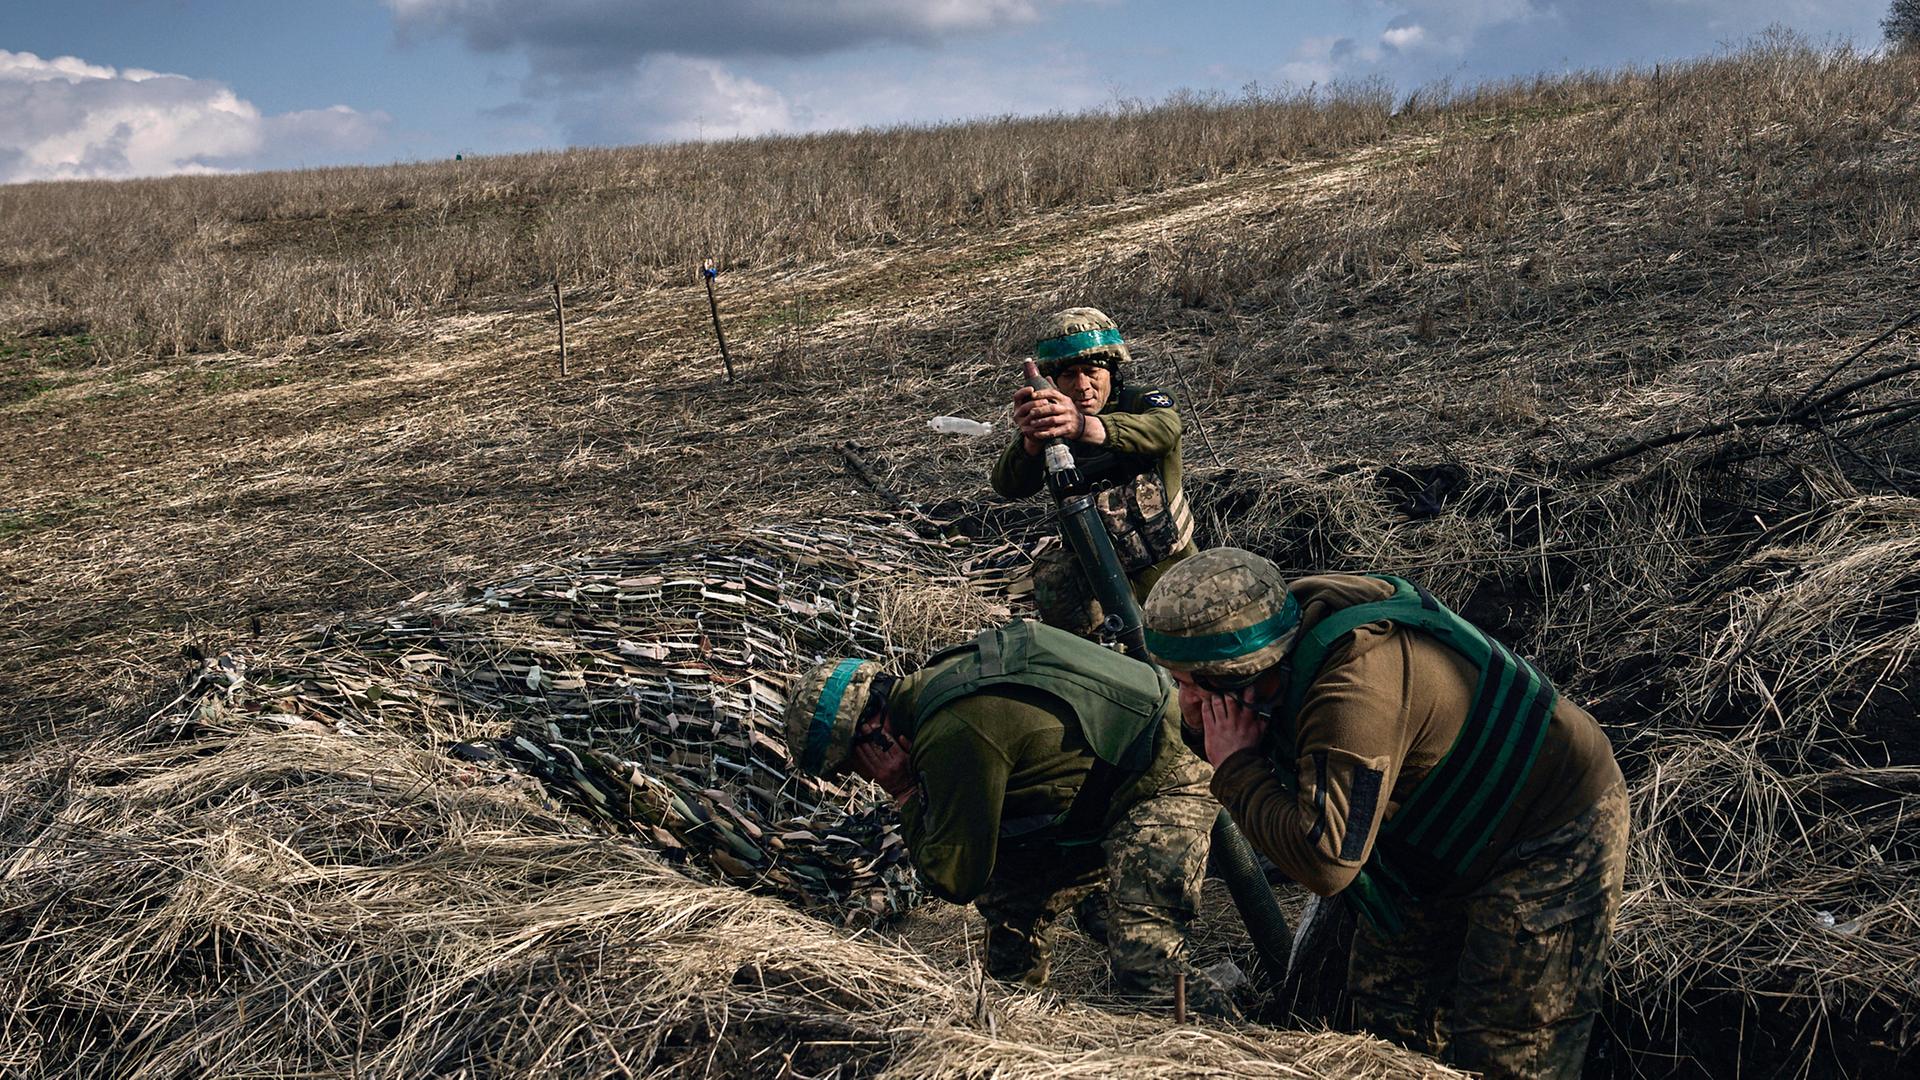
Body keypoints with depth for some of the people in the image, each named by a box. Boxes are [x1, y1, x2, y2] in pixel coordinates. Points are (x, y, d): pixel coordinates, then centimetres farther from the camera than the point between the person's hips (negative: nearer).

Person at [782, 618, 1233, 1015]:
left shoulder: (953, 735, -27)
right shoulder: (937, 682, 3)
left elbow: (955, 880, -18)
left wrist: (905, 795, -13)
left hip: (1163, 792, -10)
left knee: (1146, 979, -20)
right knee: (1005, 896, 16)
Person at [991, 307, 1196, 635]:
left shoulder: (1144, 402, -11)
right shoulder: (1050, 423, -8)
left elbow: (1163, 430, -36)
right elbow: (1009, 485, -25)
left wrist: (1084, 427, -53)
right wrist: (1031, 441, -47)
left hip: (1170, 570, -2)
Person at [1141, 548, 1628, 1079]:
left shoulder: (1355, 686, -39)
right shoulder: (1288, 625, -13)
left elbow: (1325, 860, -44)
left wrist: (1236, 767, -33)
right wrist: (1201, 725, -19)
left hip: (1555, 840, -9)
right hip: (1445, 844, 9)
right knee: (1387, 1017, 13)